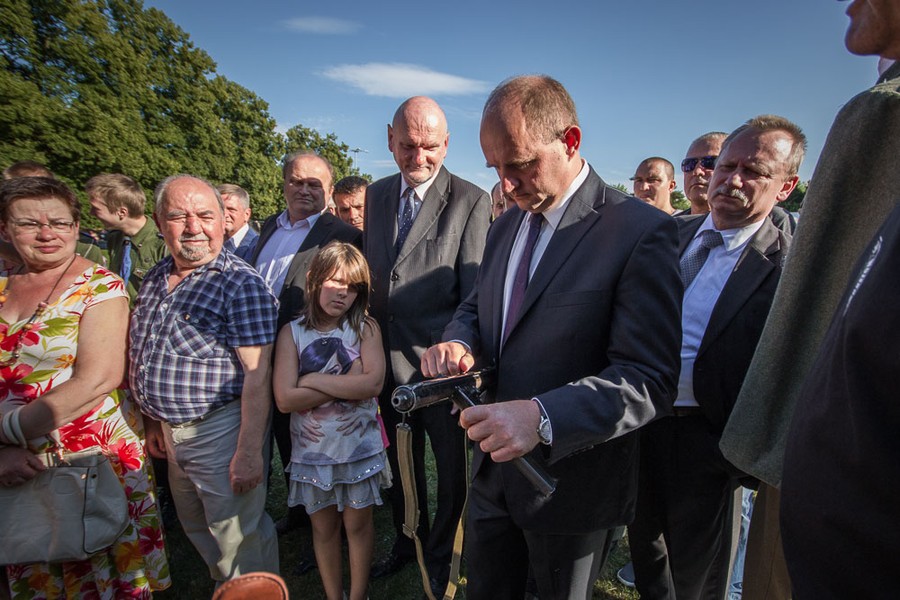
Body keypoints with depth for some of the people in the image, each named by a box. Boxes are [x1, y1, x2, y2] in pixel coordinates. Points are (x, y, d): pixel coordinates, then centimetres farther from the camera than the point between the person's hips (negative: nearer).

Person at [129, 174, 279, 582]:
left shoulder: (241, 283, -18)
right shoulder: (155, 279, 6)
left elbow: (258, 374, -22)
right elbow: (145, 358, 15)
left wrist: (249, 453, -23)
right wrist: (154, 421, 15)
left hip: (221, 428, -8)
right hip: (172, 430, 8)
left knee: (237, 540, 7)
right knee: (196, 527, 25)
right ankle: (223, 587, 48)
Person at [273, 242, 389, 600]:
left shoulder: (365, 327, -7)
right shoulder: (292, 333, -6)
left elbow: (373, 383, -21)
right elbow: (285, 399, -15)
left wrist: (313, 379, -15)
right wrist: (347, 382, -18)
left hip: (359, 446, -1)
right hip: (312, 449, 1)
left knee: (357, 523, 15)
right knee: (323, 527, 18)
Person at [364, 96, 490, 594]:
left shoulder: (471, 201, -10)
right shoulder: (376, 195, 7)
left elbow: (475, 290, -14)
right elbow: (370, 271, 10)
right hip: (388, 359, 5)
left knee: (452, 464, 14)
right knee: (400, 460, 23)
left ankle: (441, 554, 41)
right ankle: (407, 540, 48)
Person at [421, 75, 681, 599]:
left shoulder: (642, 231, -19)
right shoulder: (505, 226, 4)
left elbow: (650, 382, -23)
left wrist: (543, 417, -38)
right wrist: (458, 343, -11)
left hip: (570, 482, -6)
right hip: (493, 466, 6)